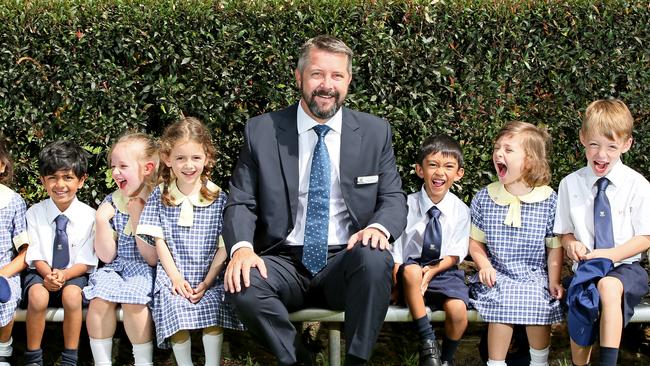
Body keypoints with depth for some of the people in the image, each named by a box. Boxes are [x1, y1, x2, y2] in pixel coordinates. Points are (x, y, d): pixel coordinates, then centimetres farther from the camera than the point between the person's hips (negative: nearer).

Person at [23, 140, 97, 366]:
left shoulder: (89, 216, -5)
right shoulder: (35, 213, -2)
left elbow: (86, 261, -5)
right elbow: (35, 255, -3)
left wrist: (64, 275, -23)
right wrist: (48, 274, -24)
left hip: (74, 274, -1)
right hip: (41, 272, 1)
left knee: (72, 294, -33)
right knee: (37, 295, -32)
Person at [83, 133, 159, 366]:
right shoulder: (111, 203, 3)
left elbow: (153, 259, -11)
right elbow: (106, 256, 1)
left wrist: (137, 220, -18)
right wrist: (101, 221, -12)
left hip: (145, 270, -3)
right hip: (116, 268, 4)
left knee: (132, 300, -31)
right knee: (99, 298, -26)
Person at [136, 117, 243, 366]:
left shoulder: (219, 198, 1)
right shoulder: (159, 196, 4)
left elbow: (223, 247, 0)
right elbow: (159, 242, 2)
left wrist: (207, 282, -10)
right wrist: (176, 278, -8)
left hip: (210, 276, 0)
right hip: (173, 275, 0)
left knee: (213, 307, -27)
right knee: (176, 308, -27)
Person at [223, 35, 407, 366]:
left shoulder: (375, 133, 6)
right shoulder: (261, 131, 3)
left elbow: (393, 198, 6)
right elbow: (240, 202, 3)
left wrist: (379, 227, -19)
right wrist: (241, 247, -19)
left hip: (345, 265, 0)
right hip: (283, 264, 0)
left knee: (375, 258, -34)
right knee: (241, 284, -32)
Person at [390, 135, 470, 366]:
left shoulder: (460, 210, -2)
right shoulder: (407, 205, -6)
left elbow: (455, 254, 0)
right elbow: (396, 250, -4)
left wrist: (433, 271, -16)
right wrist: (397, 282, -16)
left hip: (445, 271, 1)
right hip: (411, 276, -1)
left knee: (457, 310, -29)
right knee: (411, 270, -37)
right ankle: (427, 345, -27)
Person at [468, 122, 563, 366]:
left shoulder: (549, 200, -2)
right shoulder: (484, 198, 3)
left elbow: (554, 246, 4)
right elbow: (475, 241, 11)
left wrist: (553, 281, -4)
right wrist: (484, 265, -6)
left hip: (535, 276, -1)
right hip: (497, 275, 1)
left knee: (538, 306, -25)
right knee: (501, 304, -27)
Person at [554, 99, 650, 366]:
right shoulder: (570, 184, 4)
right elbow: (564, 232, 13)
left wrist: (612, 254, -16)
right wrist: (571, 243, -11)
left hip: (625, 267, -2)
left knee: (608, 286, -37)